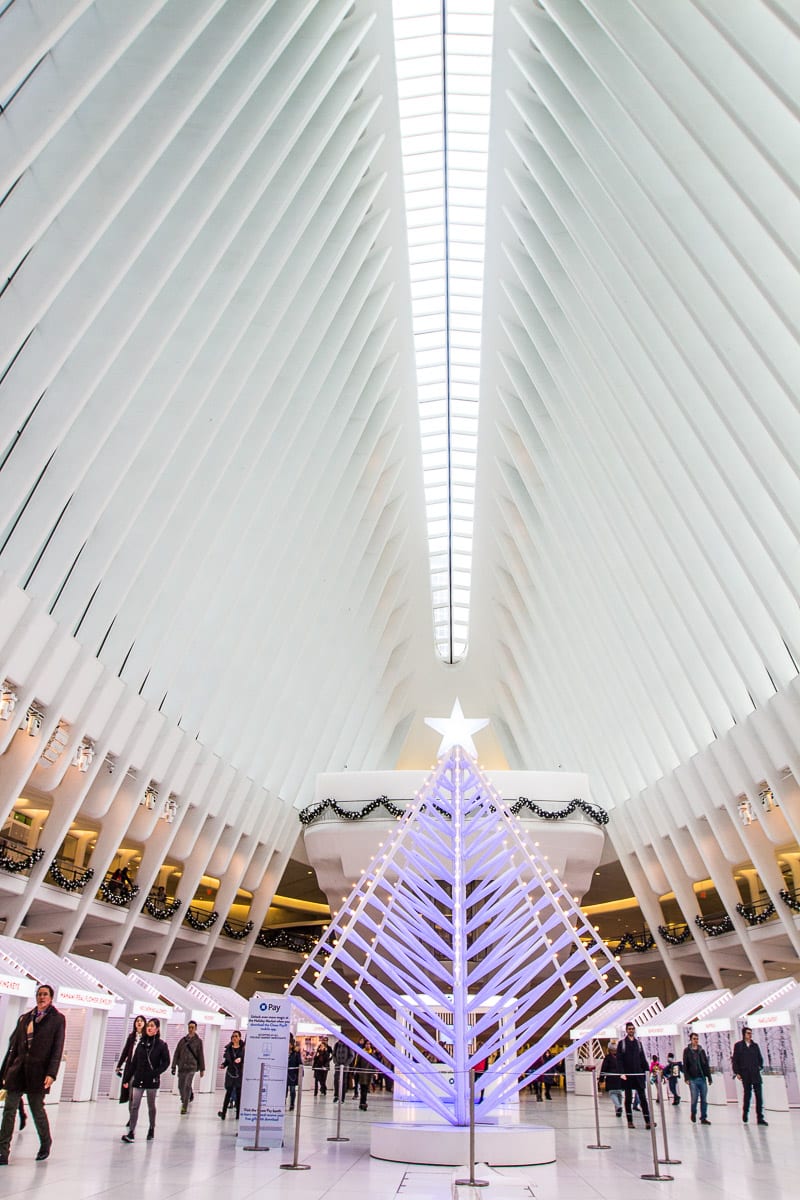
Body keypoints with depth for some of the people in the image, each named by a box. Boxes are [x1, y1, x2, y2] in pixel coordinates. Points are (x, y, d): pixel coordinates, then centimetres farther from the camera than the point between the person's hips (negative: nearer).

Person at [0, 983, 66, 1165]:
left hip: (37, 1072, -4)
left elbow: (57, 1048, -5)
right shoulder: (24, 1018, 13)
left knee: (37, 1110, 6)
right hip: (17, 1071, 4)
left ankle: (46, 1144, 28)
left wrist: (51, 1074, -14)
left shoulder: (57, 1019, 0)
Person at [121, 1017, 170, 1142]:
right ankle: (131, 1133, -5)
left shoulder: (161, 1045, -6)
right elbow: (134, 1062, 7)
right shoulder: (141, 1043, 4)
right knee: (134, 1106, -6)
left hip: (152, 1080, -2)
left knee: (151, 1106, 12)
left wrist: (156, 1073, -16)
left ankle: (151, 1130, 28)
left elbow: (166, 1062, -5)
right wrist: (130, 1076, 3)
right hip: (139, 1079, 3)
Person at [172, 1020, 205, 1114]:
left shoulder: (198, 1041, 2)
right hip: (181, 1067, 3)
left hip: (191, 1067, -3)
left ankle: (184, 1107, -4)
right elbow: (176, 1054, 7)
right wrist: (174, 1066, 1)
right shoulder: (183, 1040, 8)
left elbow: (201, 1056, 4)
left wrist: (202, 1069, 4)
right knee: (181, 1086, 7)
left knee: (187, 1086, -12)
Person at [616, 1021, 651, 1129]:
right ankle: (629, 1121, 13)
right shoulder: (621, 1043, -1)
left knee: (643, 1097, -3)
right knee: (628, 1098, 5)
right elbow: (619, 1059, -5)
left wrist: (646, 1070, 2)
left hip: (639, 1074, 2)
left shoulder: (638, 1042, 11)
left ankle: (647, 1121, -5)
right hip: (627, 1075, -2)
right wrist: (621, 1073, -15)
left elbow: (643, 1058, 12)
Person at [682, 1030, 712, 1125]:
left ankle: (703, 1118, 10)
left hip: (702, 1078, 3)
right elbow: (685, 1066, -1)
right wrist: (687, 1078, -9)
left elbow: (706, 1065, 13)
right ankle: (693, 1113, 21)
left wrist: (709, 1077, 7)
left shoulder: (701, 1050, 12)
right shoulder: (687, 1051, 1)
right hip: (693, 1079, -3)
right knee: (694, 1099, -3)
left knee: (704, 1099, 2)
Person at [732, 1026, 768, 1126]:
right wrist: (737, 1072, -4)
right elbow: (735, 1060, 1)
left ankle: (760, 1118, 0)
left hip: (756, 1073, 2)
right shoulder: (738, 1045, 2)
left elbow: (760, 1058, 17)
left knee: (759, 1095, -4)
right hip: (745, 1074, -2)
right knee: (747, 1094, 6)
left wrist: (760, 1066, 3)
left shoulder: (755, 1045, 11)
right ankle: (745, 1113, 26)